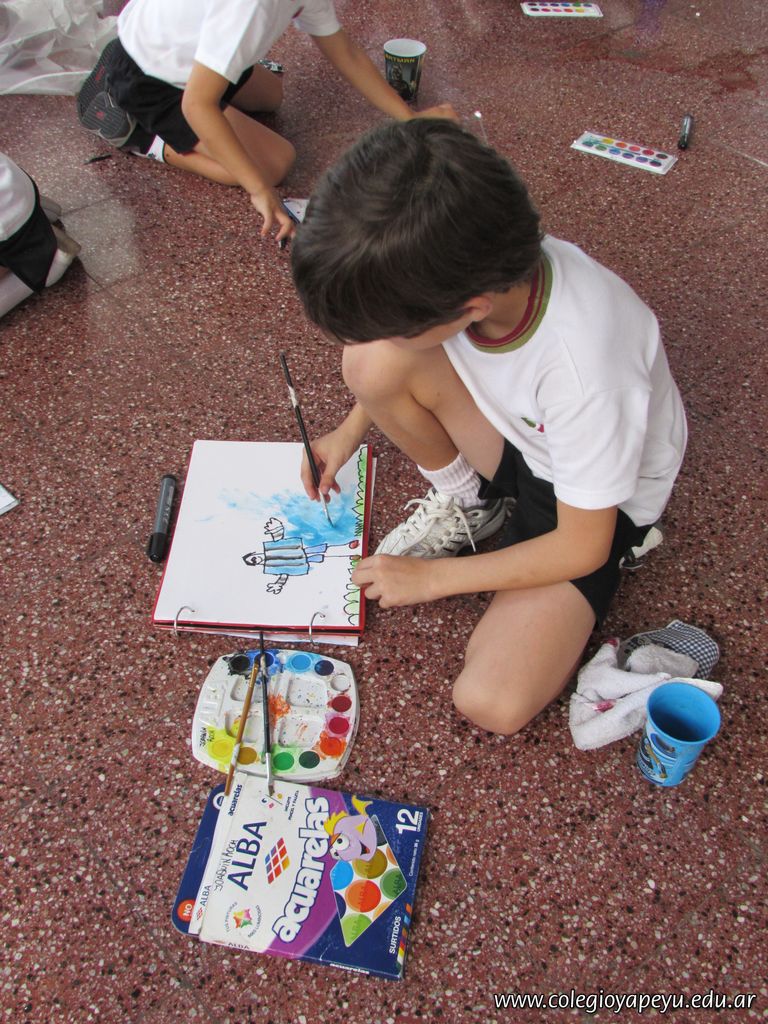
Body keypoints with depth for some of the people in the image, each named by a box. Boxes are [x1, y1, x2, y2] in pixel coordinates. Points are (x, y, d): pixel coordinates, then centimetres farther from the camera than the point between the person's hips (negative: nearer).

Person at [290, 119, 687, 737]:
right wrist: (351, 429, -3)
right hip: (516, 431, 5)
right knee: (371, 362, -22)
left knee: (492, 704, -20)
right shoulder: (479, 267, -23)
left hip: (594, 502, -4)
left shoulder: (584, 371, -40)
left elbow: (581, 548, -25)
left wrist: (433, 578, -17)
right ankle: (466, 499, 4)